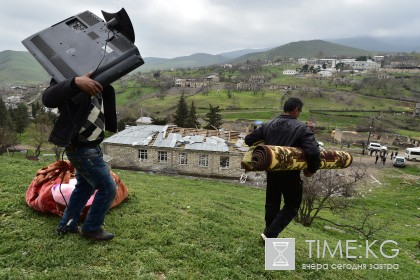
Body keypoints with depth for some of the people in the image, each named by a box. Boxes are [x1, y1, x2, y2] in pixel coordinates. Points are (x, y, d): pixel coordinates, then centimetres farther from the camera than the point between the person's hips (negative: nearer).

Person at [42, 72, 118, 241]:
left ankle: (66, 225, 39)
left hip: (87, 147, 10)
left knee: (85, 186, 23)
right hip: (83, 149, -10)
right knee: (108, 188, 0)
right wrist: (75, 83, -53)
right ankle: (91, 228, 20)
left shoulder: (95, 80, 8)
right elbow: (48, 98, -37)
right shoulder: (71, 76, -19)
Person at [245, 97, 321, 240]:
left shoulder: (268, 125, 1)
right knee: (292, 205, 14)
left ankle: (269, 233, 31)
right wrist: (312, 170, -8)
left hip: (271, 172, 5)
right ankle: (270, 233, 5)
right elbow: (313, 152, -25)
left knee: (272, 204, 21)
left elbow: (249, 139, 7)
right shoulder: (302, 128, -15)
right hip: (290, 174, -5)